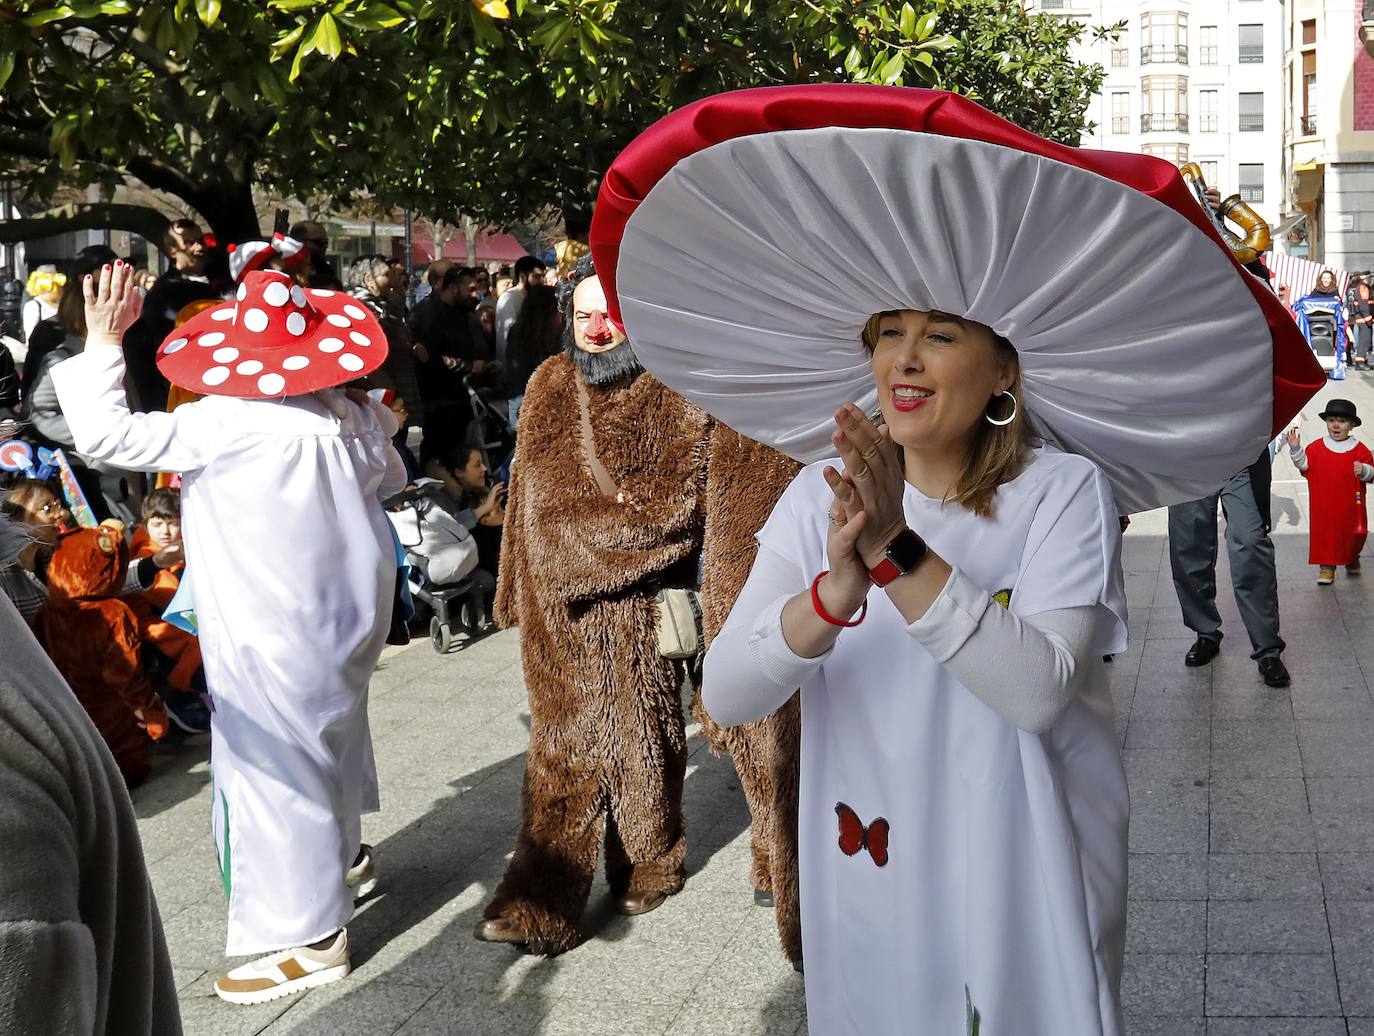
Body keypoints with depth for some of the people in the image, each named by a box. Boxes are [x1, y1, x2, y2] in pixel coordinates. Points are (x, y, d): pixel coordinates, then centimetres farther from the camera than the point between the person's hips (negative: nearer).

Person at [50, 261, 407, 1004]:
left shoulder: (219, 425, -22)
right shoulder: (355, 417, -4)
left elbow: (106, 434, -18)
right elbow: (391, 478, 16)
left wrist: (102, 343, -8)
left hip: (273, 635, -7)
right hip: (351, 612, 7)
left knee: (276, 768, 3)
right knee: (329, 734, 28)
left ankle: (311, 939, 12)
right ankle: (344, 855, 49)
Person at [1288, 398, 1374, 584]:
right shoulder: (1316, 447, 1)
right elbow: (1304, 464, 0)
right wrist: (1295, 448, -13)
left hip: (1351, 505, 0)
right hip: (1323, 506, 0)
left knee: (1354, 534, 13)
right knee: (1324, 533, 0)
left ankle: (1352, 560, 38)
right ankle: (1326, 566, 10)